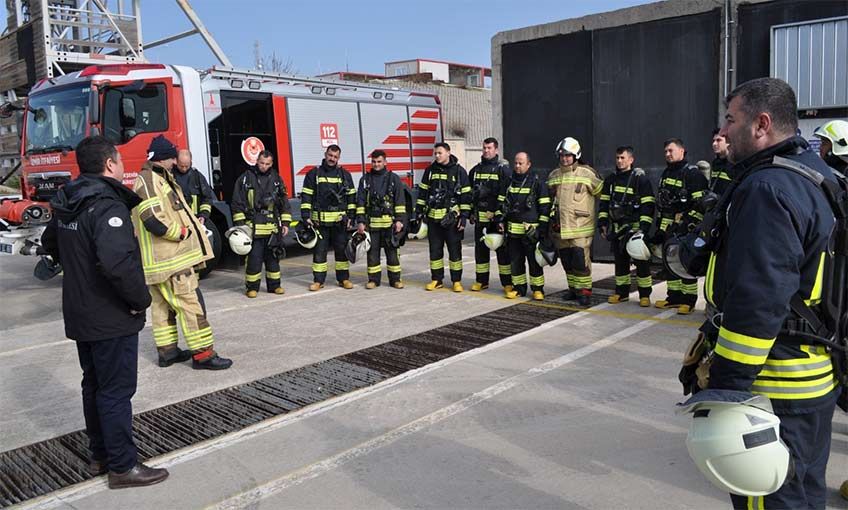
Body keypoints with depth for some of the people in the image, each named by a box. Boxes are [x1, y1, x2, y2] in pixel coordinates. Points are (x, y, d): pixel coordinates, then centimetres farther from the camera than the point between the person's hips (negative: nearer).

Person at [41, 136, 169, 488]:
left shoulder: (68, 204, 7)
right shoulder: (107, 205, -23)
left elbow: (51, 242, 26)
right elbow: (118, 260, -37)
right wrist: (141, 298, -23)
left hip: (80, 314, 9)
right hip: (111, 319, -9)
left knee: (94, 386, 19)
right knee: (116, 392, 1)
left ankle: (100, 455, 32)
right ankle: (123, 467, 12)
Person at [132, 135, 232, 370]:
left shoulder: (159, 179, 17)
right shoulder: (148, 181, -16)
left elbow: (172, 211, 25)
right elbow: (153, 221, -27)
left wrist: (192, 222, 6)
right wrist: (183, 233, -15)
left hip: (163, 258, 11)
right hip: (169, 259, -11)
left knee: (163, 305, 15)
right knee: (190, 303, -8)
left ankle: (167, 351, 25)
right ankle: (203, 354, -5)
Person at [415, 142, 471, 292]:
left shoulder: (459, 171, -3)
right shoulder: (430, 170, 8)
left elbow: (466, 195, -3)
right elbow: (422, 192, 14)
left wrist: (464, 216, -8)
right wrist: (419, 212, 9)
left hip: (452, 217, -3)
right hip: (433, 217, 4)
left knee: (455, 250, 3)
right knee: (435, 250, 9)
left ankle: (457, 281, 12)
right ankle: (436, 279, 19)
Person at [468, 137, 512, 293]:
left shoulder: (503, 168, -2)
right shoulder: (476, 169, 15)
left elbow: (506, 192, -9)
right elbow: (470, 192, 19)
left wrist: (498, 212, -15)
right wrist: (471, 212, 14)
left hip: (497, 216, -5)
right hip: (480, 216, 5)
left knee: (502, 248, -2)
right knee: (480, 248, 9)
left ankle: (507, 282, 4)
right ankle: (482, 280, 20)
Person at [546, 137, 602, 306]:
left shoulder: (587, 173, -5)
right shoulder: (553, 175, 12)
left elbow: (603, 194, 1)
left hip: (580, 228, -5)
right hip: (560, 227, 5)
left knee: (581, 260, -8)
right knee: (566, 261, 12)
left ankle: (584, 291, 2)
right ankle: (573, 288, 26)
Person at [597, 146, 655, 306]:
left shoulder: (641, 179, -6)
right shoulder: (610, 180, 12)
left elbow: (648, 205, -10)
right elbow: (604, 204, 16)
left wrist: (644, 227, -16)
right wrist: (603, 224, 8)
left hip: (635, 227, -5)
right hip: (616, 228, 5)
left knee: (642, 262, -2)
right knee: (620, 261, 11)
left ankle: (645, 294, 6)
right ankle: (621, 292, 21)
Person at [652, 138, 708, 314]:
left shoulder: (692, 173, -9)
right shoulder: (666, 174, 18)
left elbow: (700, 204, -15)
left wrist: (688, 224, -21)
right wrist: (660, 226, 20)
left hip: (685, 228, -8)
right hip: (668, 228, 8)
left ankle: (689, 300, 4)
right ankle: (674, 297, 22)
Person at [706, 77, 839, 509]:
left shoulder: (767, 190, -21)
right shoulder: (818, 175, 12)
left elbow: (757, 302, -28)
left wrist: (725, 385, -23)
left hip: (775, 387, -10)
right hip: (819, 373, 10)